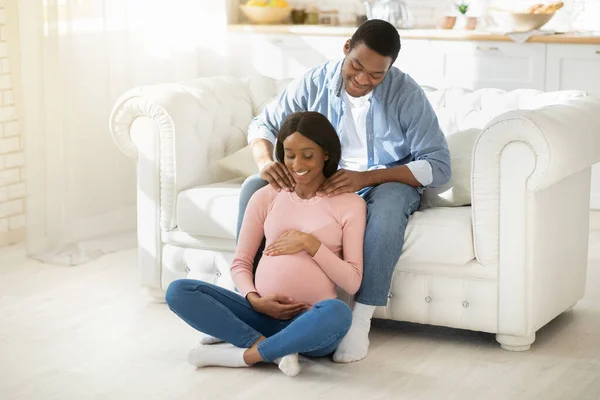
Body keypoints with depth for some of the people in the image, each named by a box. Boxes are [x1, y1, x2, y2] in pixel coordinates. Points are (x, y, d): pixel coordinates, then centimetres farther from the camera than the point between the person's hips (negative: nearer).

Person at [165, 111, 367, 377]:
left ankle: (245, 354, -22)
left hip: (310, 324, -3)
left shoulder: (349, 204, 3)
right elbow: (240, 264, 11)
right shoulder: (266, 197, 11)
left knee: (337, 312, -40)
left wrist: (310, 243, -10)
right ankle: (274, 349, -22)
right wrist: (254, 300, -8)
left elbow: (353, 282, -1)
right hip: (262, 314, 3)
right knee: (178, 292, -17)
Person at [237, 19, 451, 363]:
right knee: (254, 187, -18)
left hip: (386, 182, -3)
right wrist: (265, 161, -25)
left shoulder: (406, 93, -17)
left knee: (389, 202, -39)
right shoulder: (315, 83, -9)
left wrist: (365, 178, -34)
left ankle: (361, 320, -36)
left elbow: (438, 165, -21)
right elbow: (264, 124, 1)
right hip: (322, 181, 3)